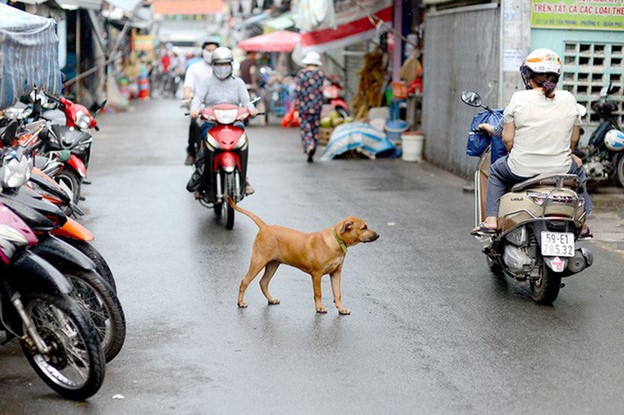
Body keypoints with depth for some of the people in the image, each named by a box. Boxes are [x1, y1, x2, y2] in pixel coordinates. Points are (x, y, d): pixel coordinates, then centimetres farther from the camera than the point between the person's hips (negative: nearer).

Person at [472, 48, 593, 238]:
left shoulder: (519, 98, -8)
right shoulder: (568, 99, -1)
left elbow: (507, 138, -5)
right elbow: (573, 139, 8)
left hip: (522, 170, -2)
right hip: (560, 170, 2)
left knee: (496, 171, 30)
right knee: (577, 169, 35)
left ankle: (491, 220, 20)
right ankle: (582, 225, 34)